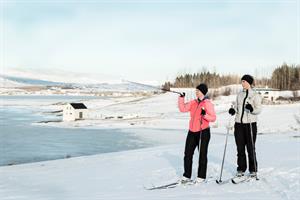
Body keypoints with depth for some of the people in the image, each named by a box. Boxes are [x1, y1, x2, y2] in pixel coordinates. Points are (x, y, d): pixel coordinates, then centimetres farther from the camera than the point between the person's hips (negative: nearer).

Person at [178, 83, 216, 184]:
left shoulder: (208, 103, -7)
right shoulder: (193, 102, 10)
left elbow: (213, 118, -11)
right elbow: (183, 108, 6)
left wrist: (205, 115, -28)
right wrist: (181, 98, -3)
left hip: (203, 132, -6)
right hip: (192, 132, 6)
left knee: (202, 155, 5)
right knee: (187, 154, 7)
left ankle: (201, 176, 15)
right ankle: (187, 176, 17)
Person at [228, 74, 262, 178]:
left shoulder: (255, 95, 0)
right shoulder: (239, 95, 15)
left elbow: (259, 109, -8)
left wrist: (252, 109, -29)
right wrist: (233, 110, -5)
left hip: (250, 124, -4)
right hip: (239, 124, 4)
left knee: (251, 148, -1)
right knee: (240, 148, 6)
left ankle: (253, 170, 11)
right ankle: (241, 169, 16)